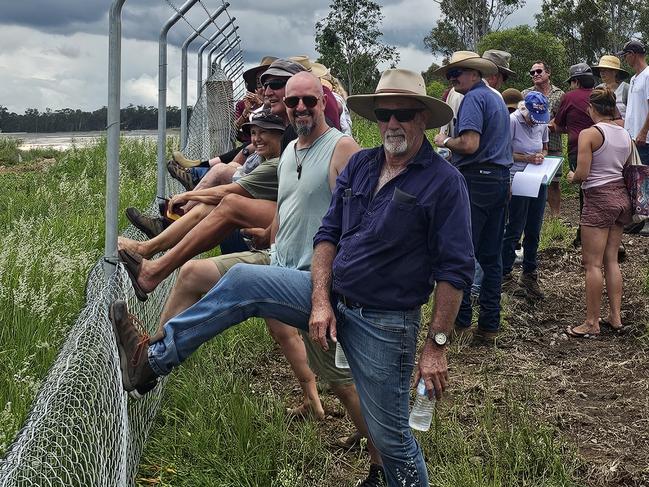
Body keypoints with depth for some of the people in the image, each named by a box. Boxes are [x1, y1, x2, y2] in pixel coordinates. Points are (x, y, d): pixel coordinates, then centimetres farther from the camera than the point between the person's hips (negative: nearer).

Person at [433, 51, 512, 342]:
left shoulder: (474, 98, -10)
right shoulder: (497, 98, 20)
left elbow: (470, 144, -21)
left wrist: (444, 141, -5)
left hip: (476, 180, -9)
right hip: (500, 179, 9)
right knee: (491, 256, 9)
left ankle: (460, 320, 3)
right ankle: (490, 325, 13)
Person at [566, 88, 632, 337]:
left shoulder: (589, 134, -12)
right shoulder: (626, 135, 8)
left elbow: (582, 173, -16)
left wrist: (572, 177, 4)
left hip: (598, 198, -7)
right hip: (621, 196, 7)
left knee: (593, 263, -2)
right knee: (611, 260, 13)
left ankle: (592, 323, 1)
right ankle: (615, 316, 16)